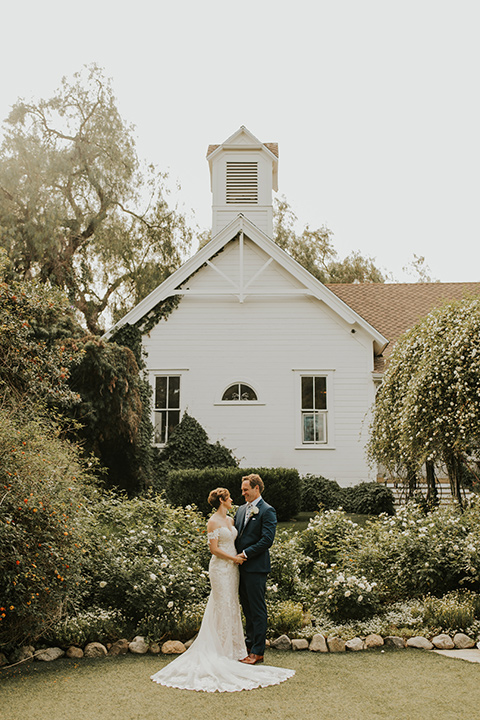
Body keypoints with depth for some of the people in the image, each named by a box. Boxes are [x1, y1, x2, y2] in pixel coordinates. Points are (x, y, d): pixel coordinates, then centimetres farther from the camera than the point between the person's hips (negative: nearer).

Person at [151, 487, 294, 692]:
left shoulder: (230, 520, 12)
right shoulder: (213, 522, -12)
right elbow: (214, 548, -16)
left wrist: (240, 557, 4)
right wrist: (234, 558, -11)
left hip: (232, 567, 8)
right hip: (220, 568, -8)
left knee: (232, 606, 12)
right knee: (222, 607, -3)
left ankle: (233, 647, 20)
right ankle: (223, 650, 5)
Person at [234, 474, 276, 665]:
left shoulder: (267, 511, -10)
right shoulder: (242, 509, 14)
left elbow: (267, 540, -17)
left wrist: (245, 554, -15)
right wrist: (236, 555, 2)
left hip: (256, 567, -8)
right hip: (241, 565, 8)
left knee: (257, 609, -1)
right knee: (247, 607, 16)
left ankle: (257, 652, 5)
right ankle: (249, 643, 28)